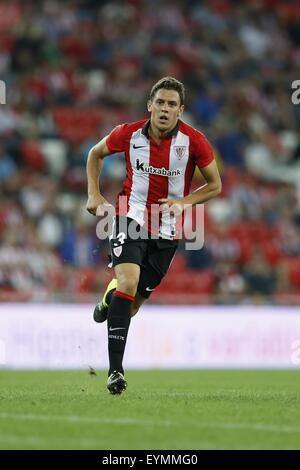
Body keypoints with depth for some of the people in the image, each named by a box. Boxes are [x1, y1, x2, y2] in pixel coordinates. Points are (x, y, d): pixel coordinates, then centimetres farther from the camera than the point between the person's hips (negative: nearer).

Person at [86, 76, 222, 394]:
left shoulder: (194, 141, -10)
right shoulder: (129, 134, -8)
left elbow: (215, 185, 1)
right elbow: (96, 154, 12)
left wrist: (184, 202, -14)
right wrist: (94, 195, 3)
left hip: (166, 231, 2)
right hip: (131, 218, -2)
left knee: (132, 303, 6)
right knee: (128, 282, -25)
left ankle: (110, 297, 47)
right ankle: (115, 371, -24)